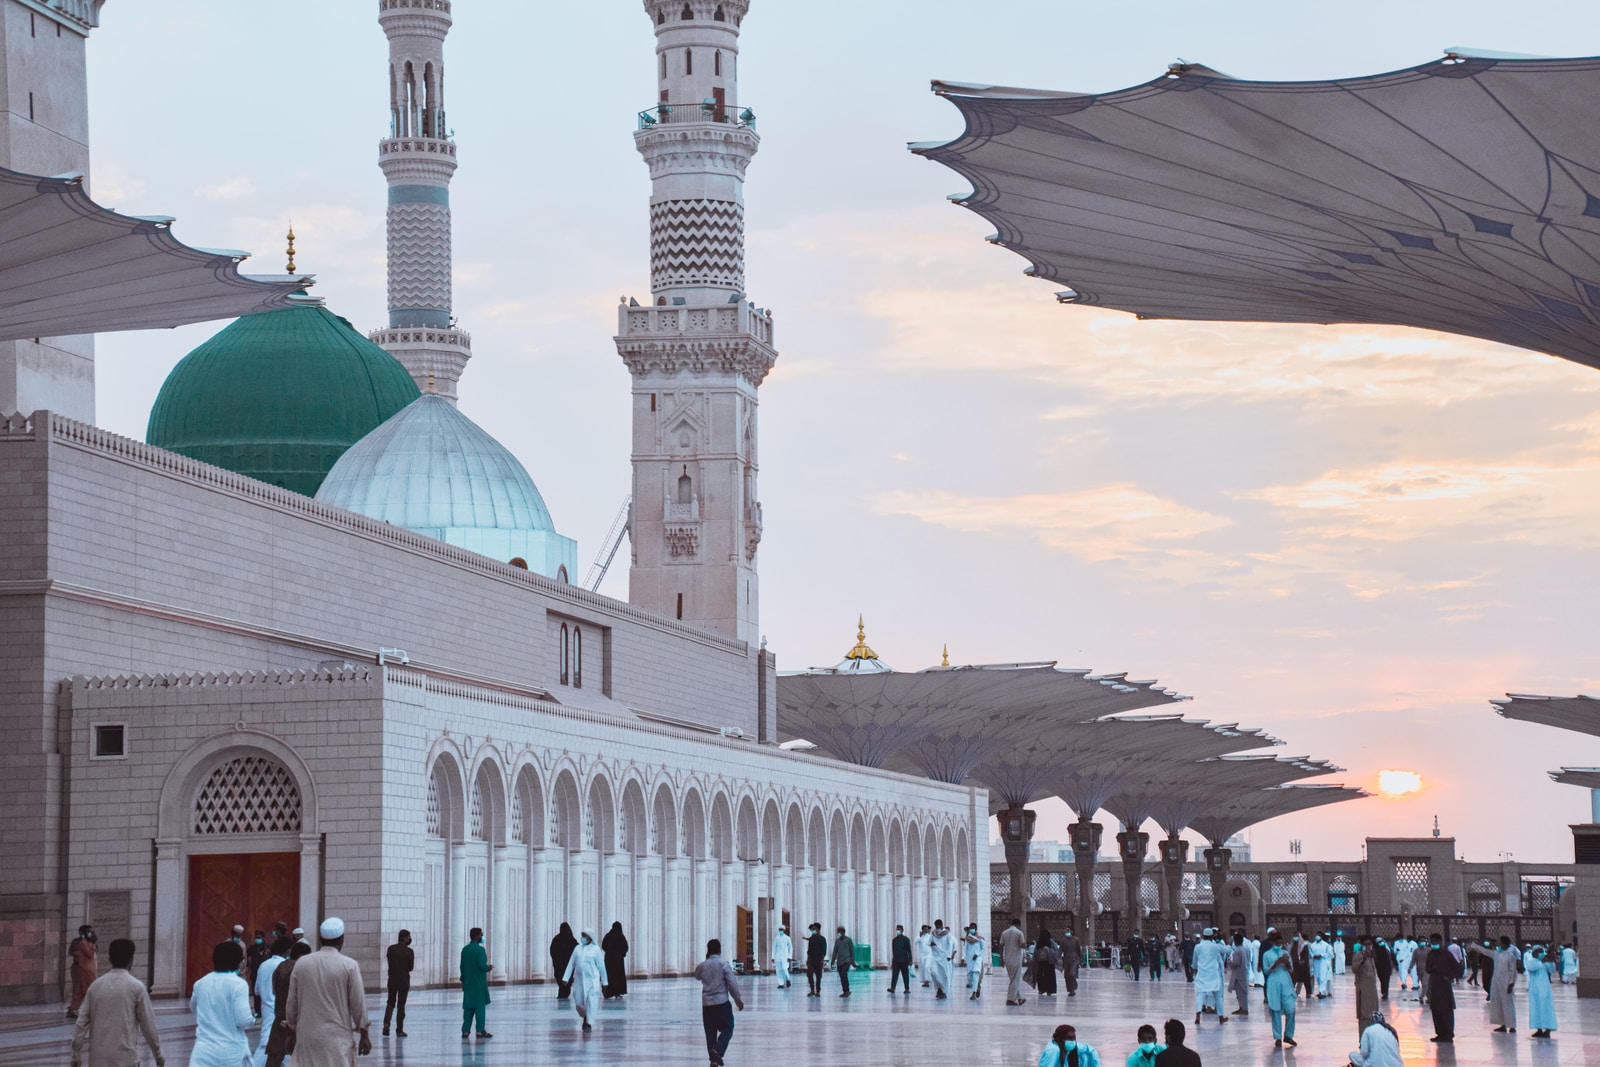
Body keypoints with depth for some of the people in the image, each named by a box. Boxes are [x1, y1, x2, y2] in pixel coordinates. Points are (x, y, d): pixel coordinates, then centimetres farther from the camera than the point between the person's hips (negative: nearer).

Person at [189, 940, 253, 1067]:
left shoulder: (200, 984, 4)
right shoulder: (238, 984, -11)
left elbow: (193, 1008, 24)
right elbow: (244, 1021, -15)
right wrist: (252, 1015, 6)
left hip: (205, 1051, 2)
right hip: (232, 1051, -2)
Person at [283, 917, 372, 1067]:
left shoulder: (301, 964, 4)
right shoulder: (349, 966, -6)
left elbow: (292, 1003, 9)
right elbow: (358, 1004, -2)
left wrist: (293, 1026, 24)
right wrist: (364, 1035, 8)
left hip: (306, 1037, 3)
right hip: (336, 1037, -3)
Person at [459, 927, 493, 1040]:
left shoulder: (464, 949, 7)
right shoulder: (480, 949, -14)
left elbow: (462, 966, 9)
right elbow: (482, 965, -21)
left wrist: (463, 980, 15)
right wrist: (489, 968, 0)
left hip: (468, 983, 6)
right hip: (479, 983, -6)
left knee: (468, 1007, 9)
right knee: (480, 1006, -1)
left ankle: (465, 1031, 8)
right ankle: (480, 1031, -1)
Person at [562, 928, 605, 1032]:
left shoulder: (596, 949, -1)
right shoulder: (577, 949, 9)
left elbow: (601, 966, 4)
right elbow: (571, 964, 10)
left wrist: (604, 981, 6)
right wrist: (566, 978, 4)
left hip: (592, 980, -4)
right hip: (579, 979, 4)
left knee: (591, 1002, -8)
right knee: (578, 1002, 4)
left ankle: (589, 1024, -2)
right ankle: (585, 1017, 31)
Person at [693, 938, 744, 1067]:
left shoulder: (702, 965, 3)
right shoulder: (723, 964, -7)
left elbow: (697, 975, 27)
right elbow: (732, 983, -8)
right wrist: (738, 999, 3)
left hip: (706, 1003, 4)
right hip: (721, 1002, -4)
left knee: (710, 1032, 10)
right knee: (727, 1030, 5)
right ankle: (717, 1050, -18)